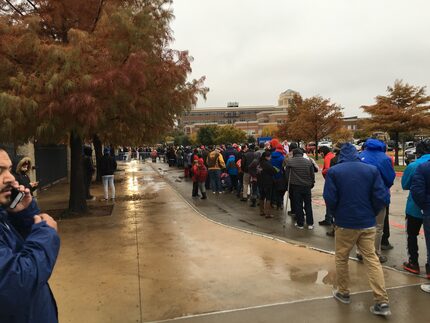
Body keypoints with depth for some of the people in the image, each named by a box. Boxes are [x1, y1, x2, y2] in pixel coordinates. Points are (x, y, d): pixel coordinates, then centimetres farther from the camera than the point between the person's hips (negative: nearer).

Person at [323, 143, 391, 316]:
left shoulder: (333, 171, -8)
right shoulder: (372, 169, -2)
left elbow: (330, 199, -12)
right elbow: (382, 198, -7)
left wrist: (337, 214, 6)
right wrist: (371, 213, 9)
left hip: (345, 224, -2)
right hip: (368, 224, 2)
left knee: (341, 258, 15)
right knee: (372, 259, 11)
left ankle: (343, 293, 28)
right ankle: (382, 302, 10)